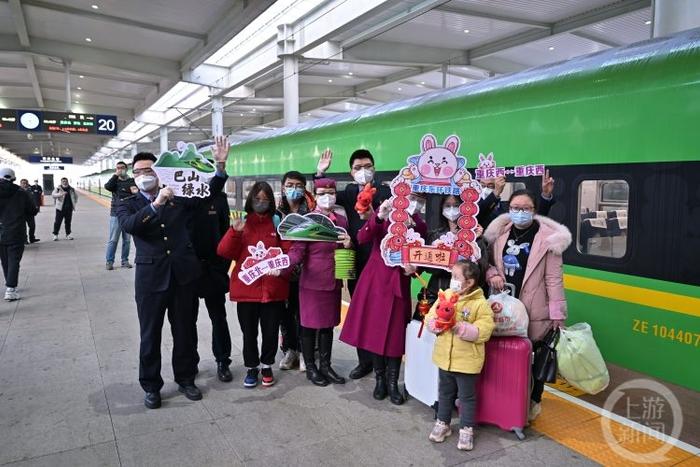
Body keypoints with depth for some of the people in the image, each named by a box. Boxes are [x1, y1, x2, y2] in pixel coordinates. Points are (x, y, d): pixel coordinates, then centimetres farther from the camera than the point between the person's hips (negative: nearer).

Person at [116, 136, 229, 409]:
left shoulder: (177, 197, 8)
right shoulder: (127, 205, 4)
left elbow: (210, 193, 4)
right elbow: (128, 225, -17)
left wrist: (220, 164, -9)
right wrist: (156, 204, -28)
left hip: (183, 274, 1)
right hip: (151, 277, -1)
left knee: (185, 331, 12)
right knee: (150, 335, 10)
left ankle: (185, 379, 31)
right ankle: (151, 386, 27)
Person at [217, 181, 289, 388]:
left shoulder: (277, 222, 4)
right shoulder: (242, 222, 5)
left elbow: (288, 251, 1)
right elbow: (224, 252, -3)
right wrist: (235, 231, -17)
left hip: (273, 288, 0)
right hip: (246, 287, 0)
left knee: (271, 331, 9)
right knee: (249, 332, 9)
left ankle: (267, 367, 29)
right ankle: (251, 368, 27)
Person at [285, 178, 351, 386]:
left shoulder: (341, 221, 7)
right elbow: (297, 251, -14)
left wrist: (348, 245, -7)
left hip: (333, 282, 5)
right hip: (311, 282, -5)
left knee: (328, 325, 14)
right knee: (310, 325, 6)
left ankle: (325, 366, 27)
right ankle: (310, 367, 21)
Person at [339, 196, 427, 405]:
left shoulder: (420, 226, 1)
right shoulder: (384, 214, -3)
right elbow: (362, 238, -15)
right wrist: (379, 217, -28)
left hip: (399, 283, 1)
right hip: (376, 280, 0)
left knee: (395, 333, 3)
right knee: (374, 330, 6)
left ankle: (392, 383, 18)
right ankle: (380, 379, 23)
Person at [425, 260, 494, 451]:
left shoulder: (480, 303, -15)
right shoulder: (445, 296, -1)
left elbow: (484, 330, -20)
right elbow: (430, 317, 2)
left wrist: (463, 328, -28)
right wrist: (436, 323, -19)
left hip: (467, 360, -5)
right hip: (444, 357, 5)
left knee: (467, 396, 11)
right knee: (445, 393, 20)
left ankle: (466, 430, 26)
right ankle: (443, 423, 36)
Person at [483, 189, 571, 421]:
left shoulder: (548, 237, -8)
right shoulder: (500, 233, 5)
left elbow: (553, 278, -8)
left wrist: (557, 313, -9)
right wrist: (492, 274, -8)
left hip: (535, 309, -4)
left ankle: (533, 402, 28)